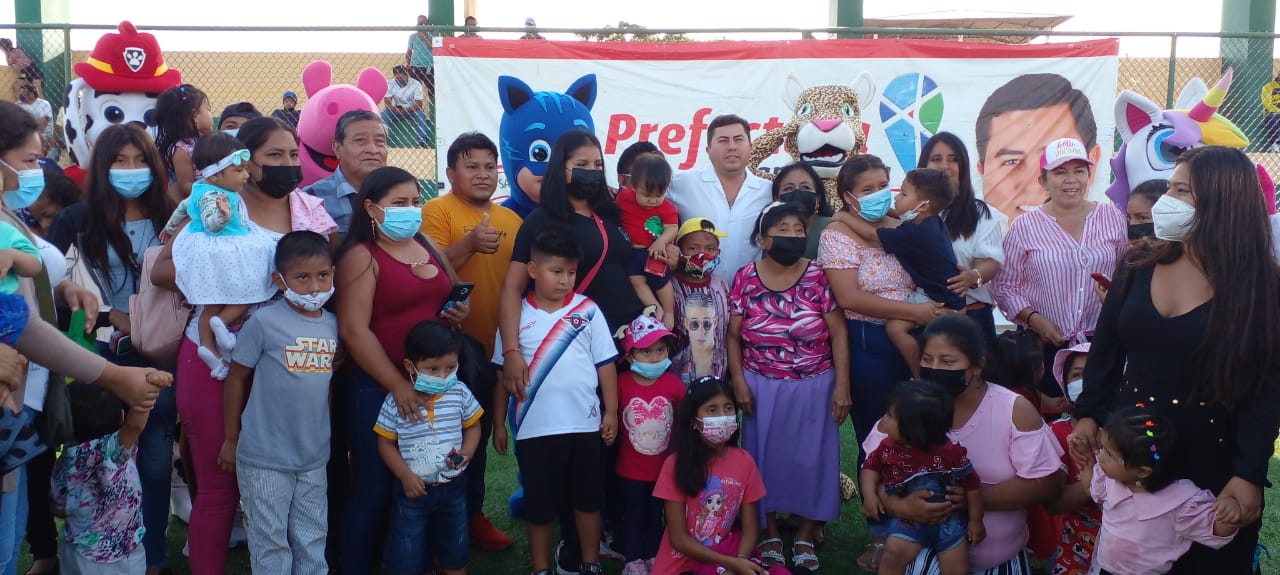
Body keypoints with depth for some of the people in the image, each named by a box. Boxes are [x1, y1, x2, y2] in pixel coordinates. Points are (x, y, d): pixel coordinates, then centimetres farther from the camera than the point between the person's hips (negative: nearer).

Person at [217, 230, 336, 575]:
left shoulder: (333, 325, 1)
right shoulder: (264, 323, -13)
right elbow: (236, 379, -5)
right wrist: (230, 440, -1)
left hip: (315, 457, 4)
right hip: (264, 458, -4)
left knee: (313, 540, 16)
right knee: (271, 542, 8)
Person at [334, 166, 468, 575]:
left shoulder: (429, 247, 12)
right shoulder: (361, 256, -8)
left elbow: (450, 295, 27)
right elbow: (354, 330, -15)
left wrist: (459, 311, 2)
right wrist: (398, 385, -18)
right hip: (376, 388, -6)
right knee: (375, 488, 0)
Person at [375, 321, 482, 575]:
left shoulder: (460, 393, -9)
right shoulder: (396, 401, -14)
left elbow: (473, 425, 6)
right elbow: (386, 442, -5)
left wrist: (467, 452, -13)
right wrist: (405, 475, -14)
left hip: (453, 487, 2)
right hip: (414, 488, -2)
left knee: (454, 552, 19)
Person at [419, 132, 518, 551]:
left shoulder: (510, 219, 9)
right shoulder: (437, 210, -7)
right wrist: (469, 244, -31)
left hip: (494, 347, 6)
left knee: (479, 436, 17)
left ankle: (473, 513, 30)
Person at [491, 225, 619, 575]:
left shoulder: (588, 311, -2)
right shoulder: (516, 316, -2)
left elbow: (605, 364, 3)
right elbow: (502, 373, 4)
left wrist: (611, 412, 1)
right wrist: (498, 423, 5)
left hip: (584, 424, 1)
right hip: (534, 428, 0)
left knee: (587, 499, 13)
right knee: (539, 504, 11)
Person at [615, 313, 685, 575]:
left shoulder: (673, 382, -9)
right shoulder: (621, 383, -15)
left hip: (663, 463, 2)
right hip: (631, 465, -2)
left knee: (656, 513, 16)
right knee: (633, 513, 10)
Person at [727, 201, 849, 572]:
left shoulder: (819, 276, -7)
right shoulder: (745, 279, -4)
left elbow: (838, 333, -5)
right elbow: (733, 335, 2)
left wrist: (842, 384, -9)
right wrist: (738, 381, -4)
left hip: (814, 386, 0)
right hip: (762, 388, 0)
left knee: (811, 457, 6)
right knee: (765, 457, 8)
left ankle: (806, 536, 22)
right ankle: (770, 534, 23)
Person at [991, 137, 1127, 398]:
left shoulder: (1113, 218, 4)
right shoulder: (1024, 227, -1)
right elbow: (1006, 286, 1)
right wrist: (1034, 319, -12)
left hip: (1104, 342, 2)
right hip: (1047, 345, -1)